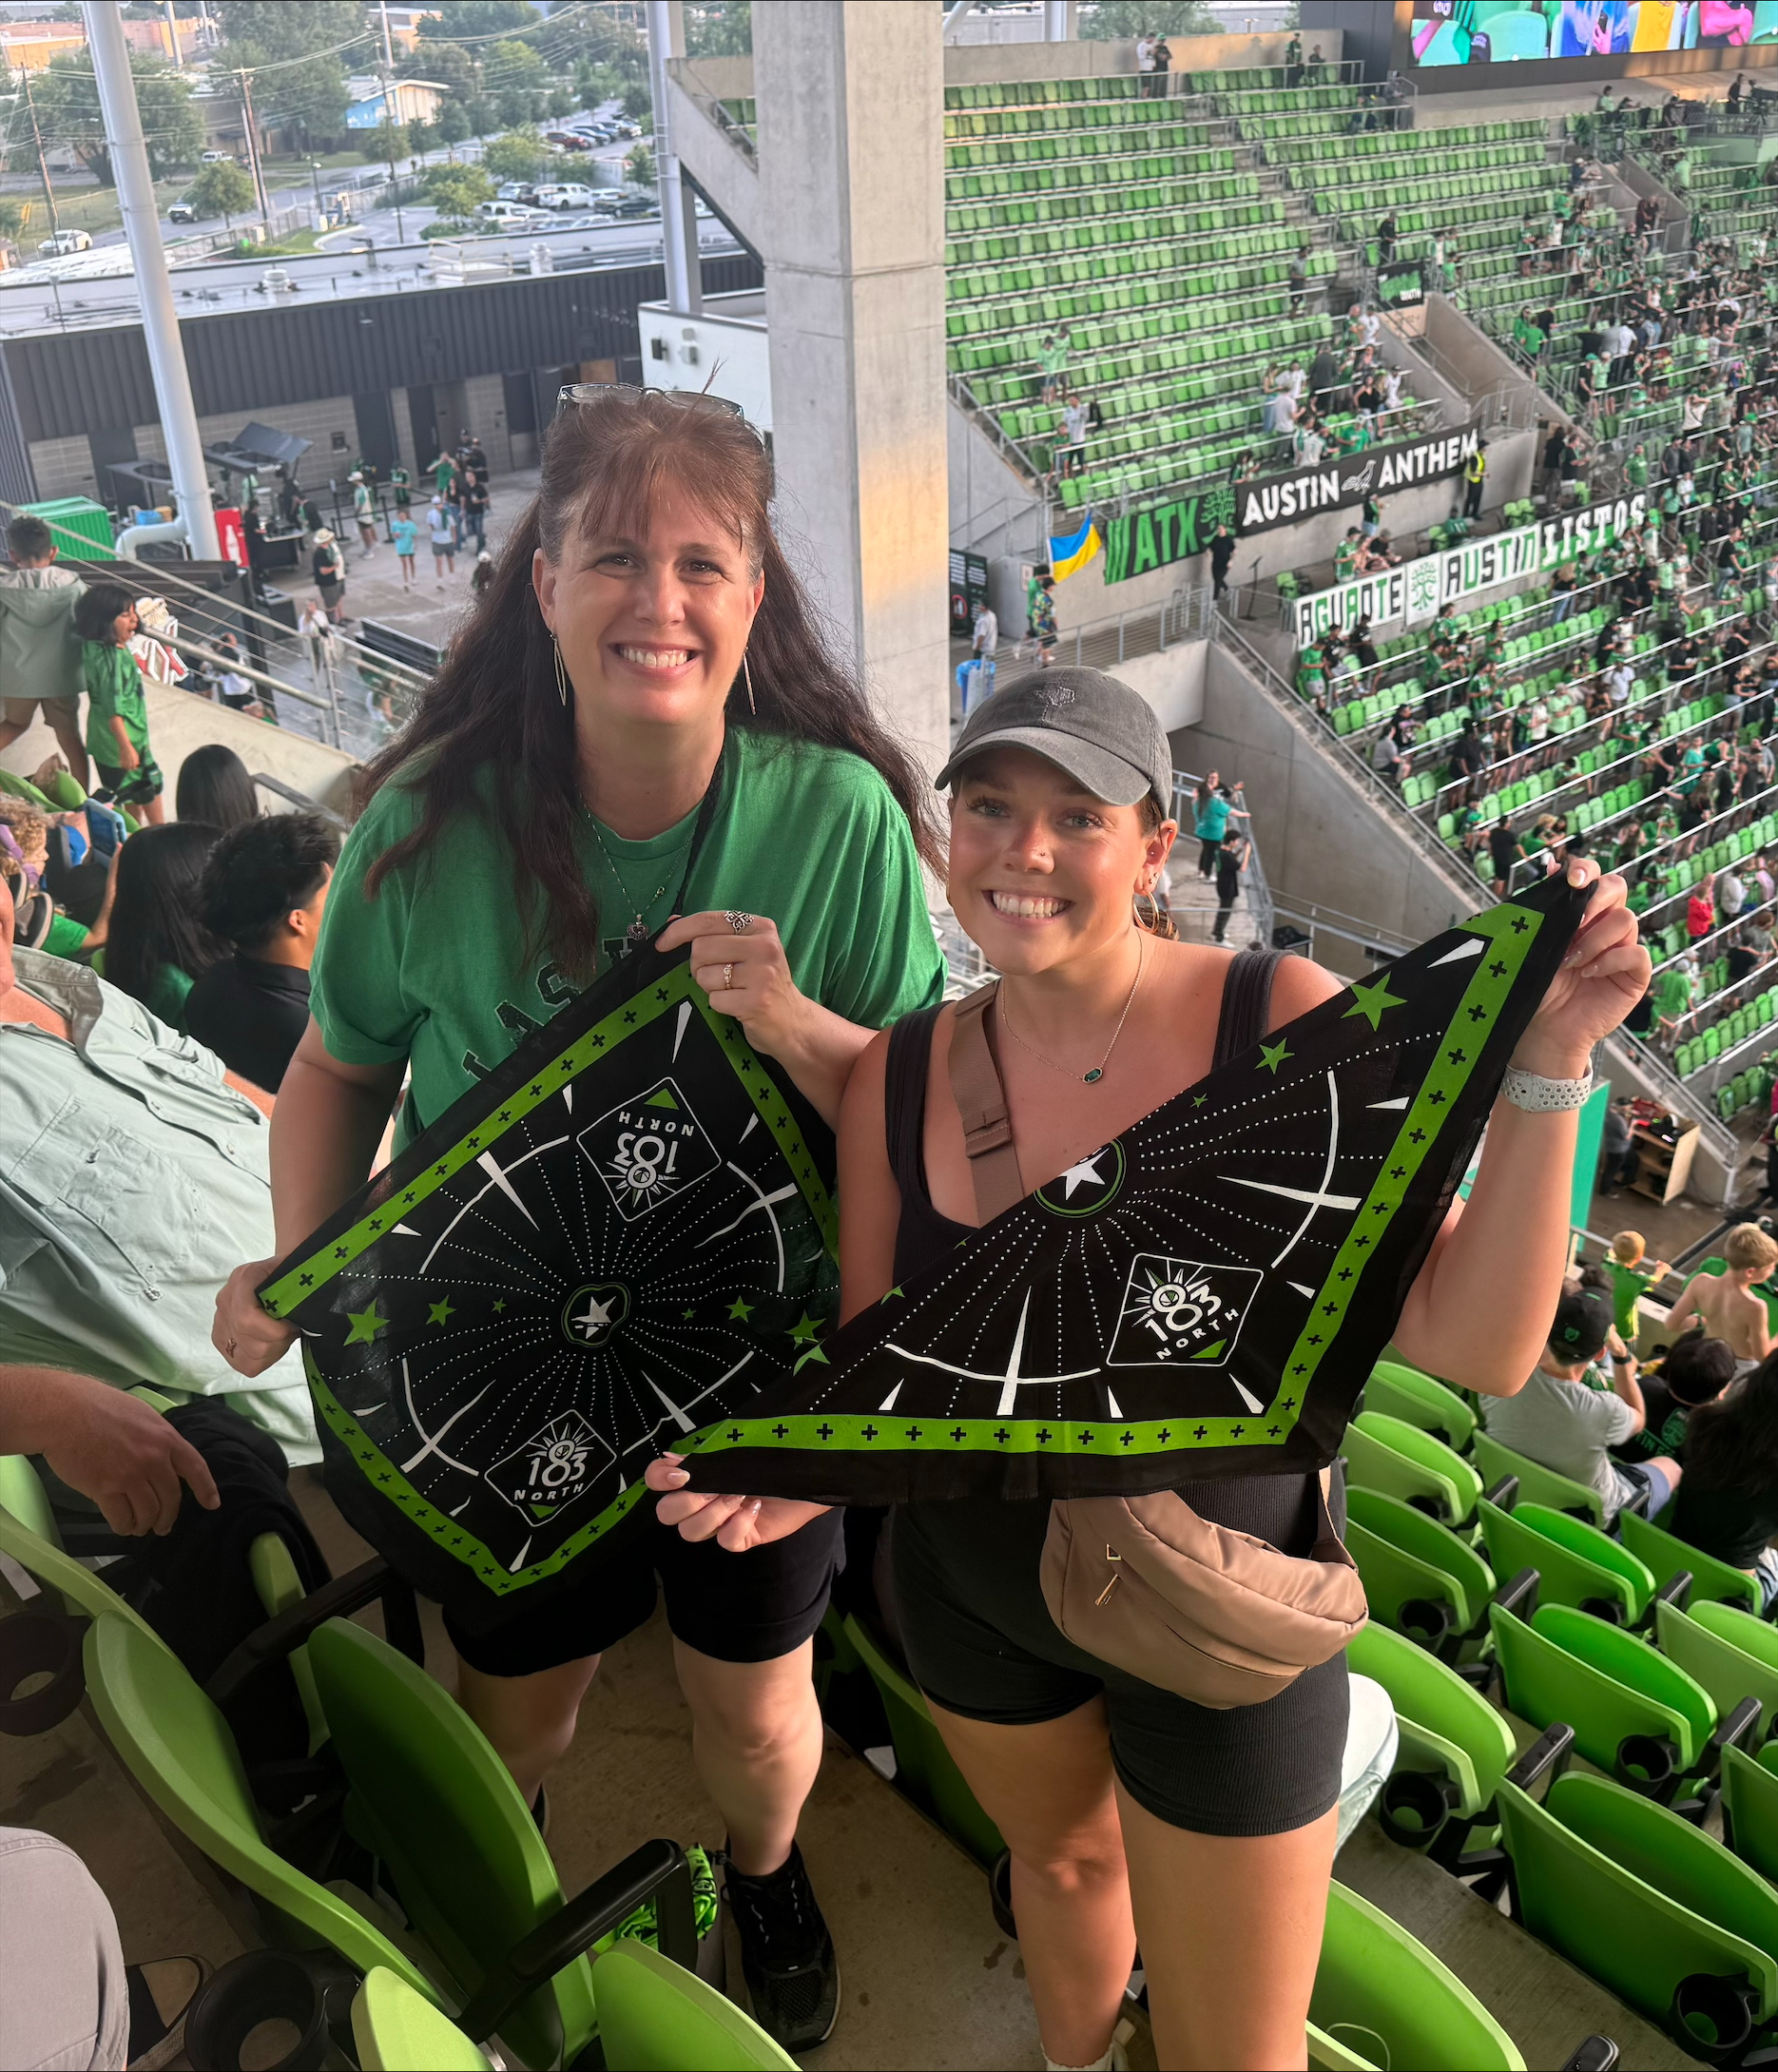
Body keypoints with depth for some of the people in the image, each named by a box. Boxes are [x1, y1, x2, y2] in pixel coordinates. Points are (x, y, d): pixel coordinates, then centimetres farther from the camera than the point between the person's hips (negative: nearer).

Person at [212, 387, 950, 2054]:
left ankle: (766, 1874, 58)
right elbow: (340, 1060, 1)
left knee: (752, 1699, 19)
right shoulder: (436, 819, -16)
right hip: (503, 1363, 1)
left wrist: (790, 1024, -31)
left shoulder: (838, 814, -18)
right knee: (518, 1696, 23)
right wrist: (301, 1262, -14)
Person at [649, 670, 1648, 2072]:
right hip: (973, 1592, 3)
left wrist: (1542, 1070, -33)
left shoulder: (1283, 1024, -22)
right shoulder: (896, 1079, -13)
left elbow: (1474, 1347, -25)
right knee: (1062, 1858, 33)